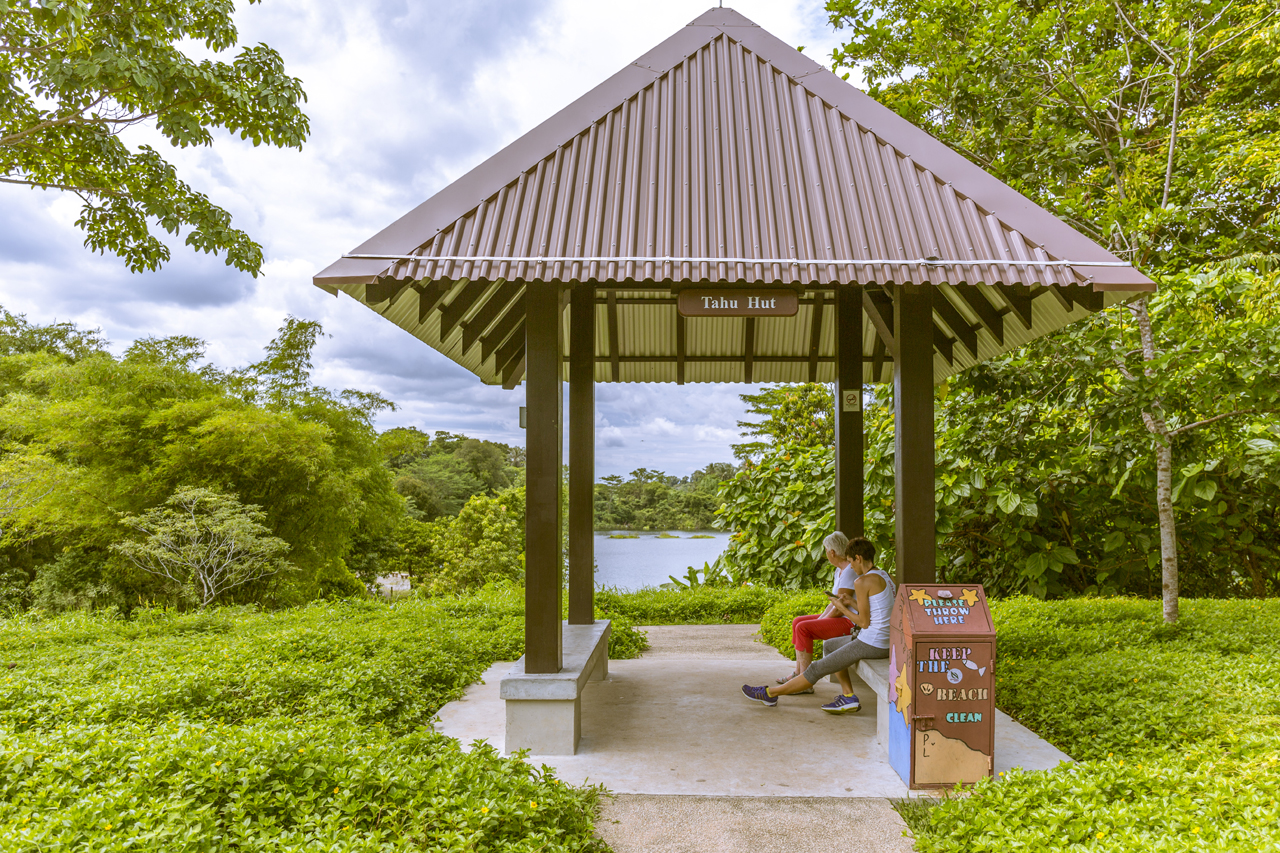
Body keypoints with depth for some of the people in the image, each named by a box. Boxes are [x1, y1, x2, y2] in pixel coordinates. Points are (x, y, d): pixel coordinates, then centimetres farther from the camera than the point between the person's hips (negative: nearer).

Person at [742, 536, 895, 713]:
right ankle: (848, 696, 14)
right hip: (886, 644, 9)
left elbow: (864, 622, -14)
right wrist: (852, 602, 9)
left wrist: (841, 607, -1)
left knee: (817, 669, 2)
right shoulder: (885, 576, 13)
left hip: (870, 643, -9)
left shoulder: (863, 581, -15)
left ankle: (770, 693, 13)